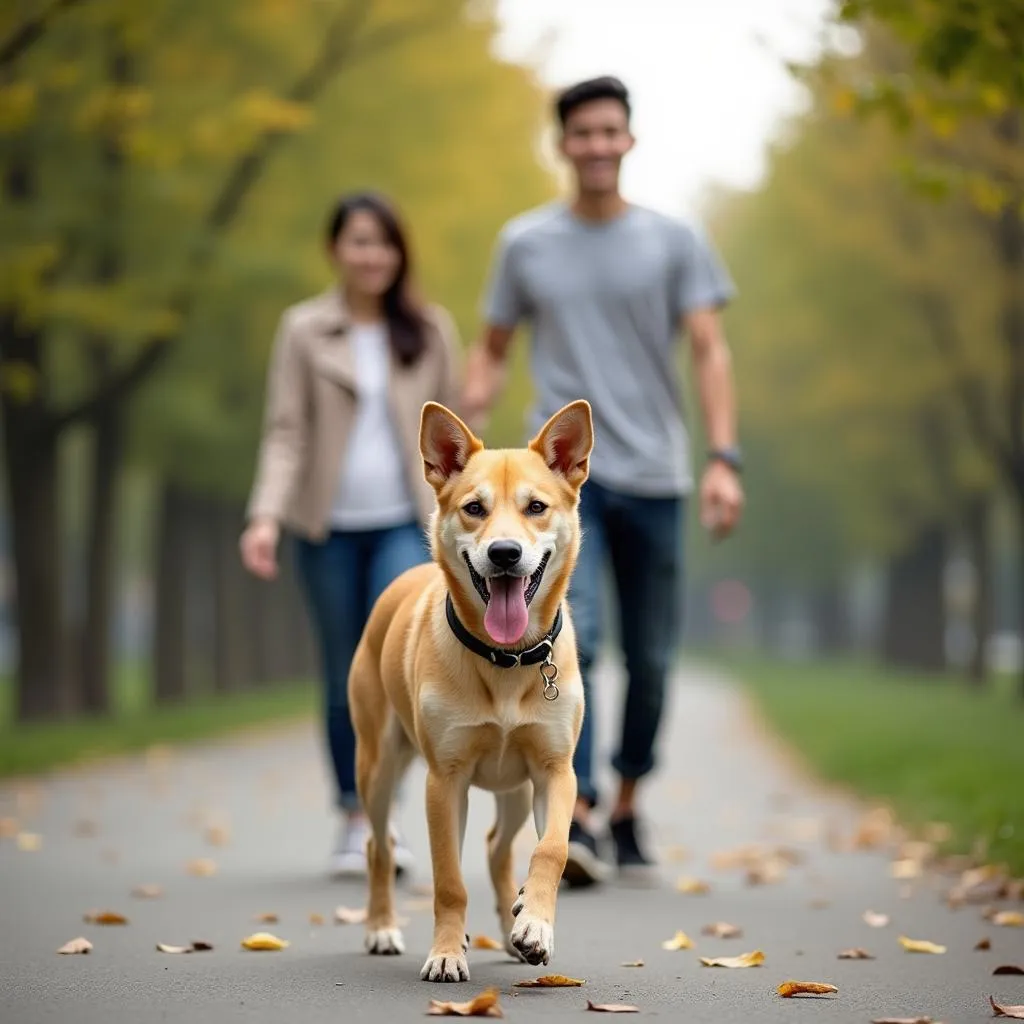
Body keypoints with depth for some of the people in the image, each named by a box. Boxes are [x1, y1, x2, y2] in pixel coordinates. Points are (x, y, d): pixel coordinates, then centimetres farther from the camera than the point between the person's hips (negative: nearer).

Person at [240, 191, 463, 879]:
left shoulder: (431, 330, 6)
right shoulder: (304, 330, 3)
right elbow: (286, 432, -1)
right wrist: (267, 515, -14)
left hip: (407, 522, 0)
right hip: (329, 529, 0)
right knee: (345, 683, 5)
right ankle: (355, 822, 17)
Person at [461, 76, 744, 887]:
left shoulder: (674, 242, 5)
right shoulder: (524, 243, 7)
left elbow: (710, 352, -1)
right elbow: (492, 350, 14)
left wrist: (724, 460, -12)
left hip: (653, 477, 1)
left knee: (650, 661, 6)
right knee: (571, 639, -19)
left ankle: (627, 811, 23)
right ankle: (575, 820, -22)